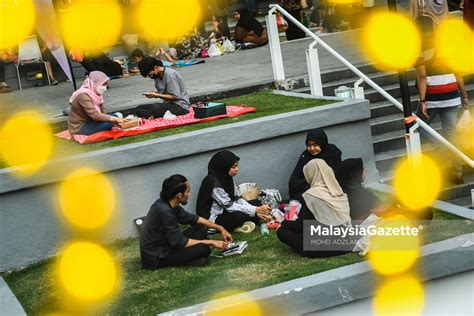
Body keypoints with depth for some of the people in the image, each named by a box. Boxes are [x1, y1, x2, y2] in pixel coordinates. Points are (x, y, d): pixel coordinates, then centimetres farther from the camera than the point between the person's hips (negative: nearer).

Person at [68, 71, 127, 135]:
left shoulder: (96, 94, 3)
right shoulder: (83, 95, -25)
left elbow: (102, 113, 3)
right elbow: (94, 115, -31)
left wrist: (115, 119, -15)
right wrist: (115, 119, -31)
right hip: (79, 128, -8)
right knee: (108, 124, -24)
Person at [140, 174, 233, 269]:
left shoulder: (168, 204, 0)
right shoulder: (165, 212, -27)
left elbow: (193, 218, 14)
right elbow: (180, 242, -22)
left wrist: (220, 228, 12)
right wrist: (211, 242, -14)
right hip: (157, 257, -9)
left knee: (200, 229, 8)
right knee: (203, 248, -21)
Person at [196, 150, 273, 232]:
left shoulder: (227, 178, 2)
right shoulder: (214, 182, -25)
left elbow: (238, 199, 2)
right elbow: (229, 205, -25)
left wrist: (257, 212, -11)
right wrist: (256, 210, -25)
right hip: (213, 219, -8)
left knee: (255, 217, -6)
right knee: (239, 216, -33)